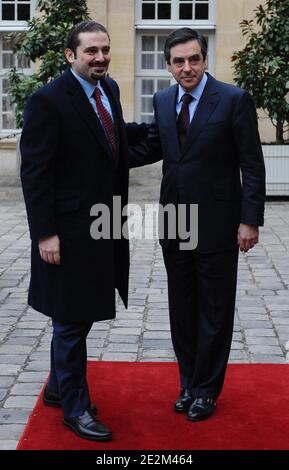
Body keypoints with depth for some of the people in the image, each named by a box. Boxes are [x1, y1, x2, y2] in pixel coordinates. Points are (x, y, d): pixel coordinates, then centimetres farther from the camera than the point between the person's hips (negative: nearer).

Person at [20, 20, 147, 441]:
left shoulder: (109, 89, 9)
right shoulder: (47, 101, -14)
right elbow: (34, 172, -16)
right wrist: (45, 233, -18)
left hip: (105, 228, 8)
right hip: (70, 231, -7)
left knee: (82, 315, 18)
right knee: (71, 321, 5)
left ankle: (58, 388, 36)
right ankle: (75, 408, 20)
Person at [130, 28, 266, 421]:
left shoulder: (235, 100, -11)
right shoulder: (163, 101, 5)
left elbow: (252, 166, -10)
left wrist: (250, 220, -14)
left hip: (217, 225, -5)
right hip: (174, 224, 5)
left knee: (214, 312, 7)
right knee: (182, 310, 15)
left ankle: (206, 391, 22)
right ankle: (189, 384, 30)